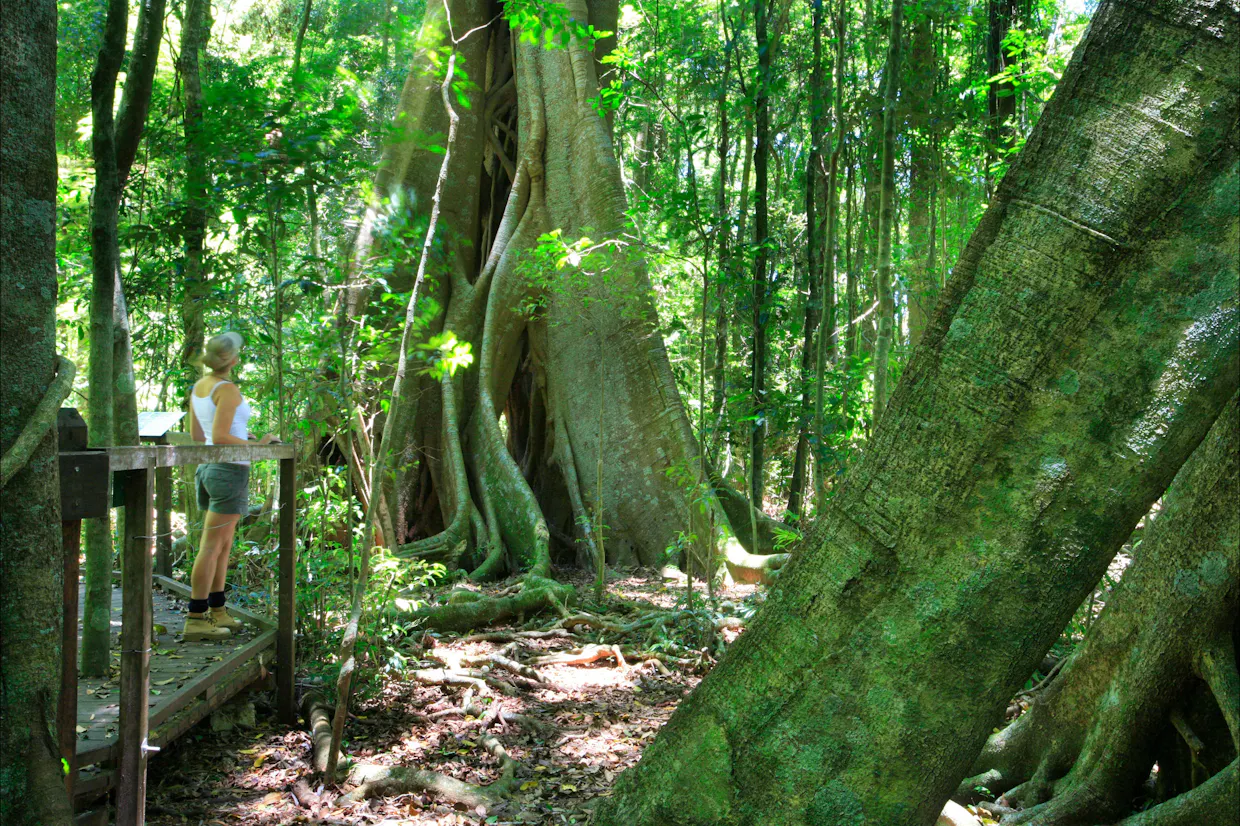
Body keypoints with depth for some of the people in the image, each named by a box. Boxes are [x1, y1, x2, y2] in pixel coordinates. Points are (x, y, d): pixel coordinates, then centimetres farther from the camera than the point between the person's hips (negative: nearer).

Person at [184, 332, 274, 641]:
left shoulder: (199, 387, 11)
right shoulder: (227, 390, -16)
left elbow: (197, 435, 17)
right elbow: (219, 437, -23)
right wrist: (256, 446, -13)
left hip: (208, 468, 9)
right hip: (230, 471, -9)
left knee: (224, 545, 16)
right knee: (211, 548, -5)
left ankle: (217, 612, 22)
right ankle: (195, 620, -2)